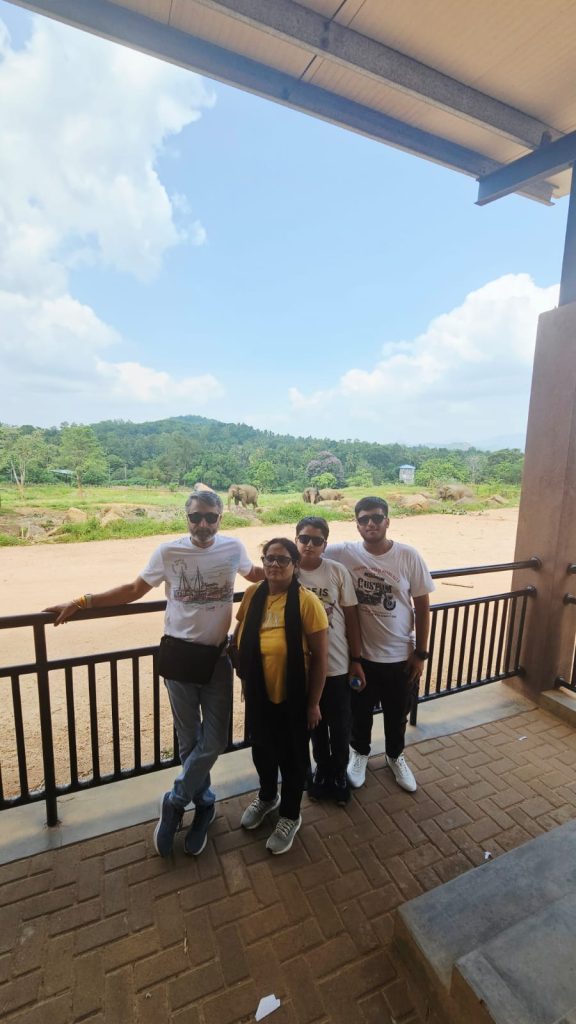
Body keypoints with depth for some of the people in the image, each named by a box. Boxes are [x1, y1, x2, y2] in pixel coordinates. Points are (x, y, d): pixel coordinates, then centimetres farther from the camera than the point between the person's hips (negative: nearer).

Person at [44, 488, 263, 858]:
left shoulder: (234, 548, -6)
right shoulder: (168, 551, -10)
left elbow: (255, 574, 14)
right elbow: (134, 589, 0)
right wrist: (81, 602, -6)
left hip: (218, 656, 2)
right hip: (179, 654, -1)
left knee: (214, 740, 6)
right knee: (189, 740, 13)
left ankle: (174, 803, 31)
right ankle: (204, 804, 39)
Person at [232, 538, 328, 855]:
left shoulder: (306, 601, -22)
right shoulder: (253, 594, -7)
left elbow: (320, 656, -16)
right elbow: (239, 638, 7)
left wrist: (313, 703, -11)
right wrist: (243, 675, 7)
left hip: (293, 697, -4)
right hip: (257, 694, 5)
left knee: (292, 756, 17)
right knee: (261, 749, 25)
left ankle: (290, 816, 43)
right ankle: (267, 796, 54)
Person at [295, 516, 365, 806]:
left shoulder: (338, 572, -10)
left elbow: (351, 617, -3)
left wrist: (356, 659, -1)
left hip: (337, 663, 0)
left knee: (339, 725, 16)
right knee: (315, 722, 21)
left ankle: (339, 772, 43)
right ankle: (323, 767, 46)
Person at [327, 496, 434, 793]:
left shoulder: (409, 556, -14)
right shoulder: (343, 553, -14)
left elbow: (422, 607, -6)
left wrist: (420, 653, -4)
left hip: (400, 655, 1)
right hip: (360, 654, 0)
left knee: (397, 713, 23)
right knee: (360, 711, 21)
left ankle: (395, 756, 52)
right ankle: (360, 752, 51)